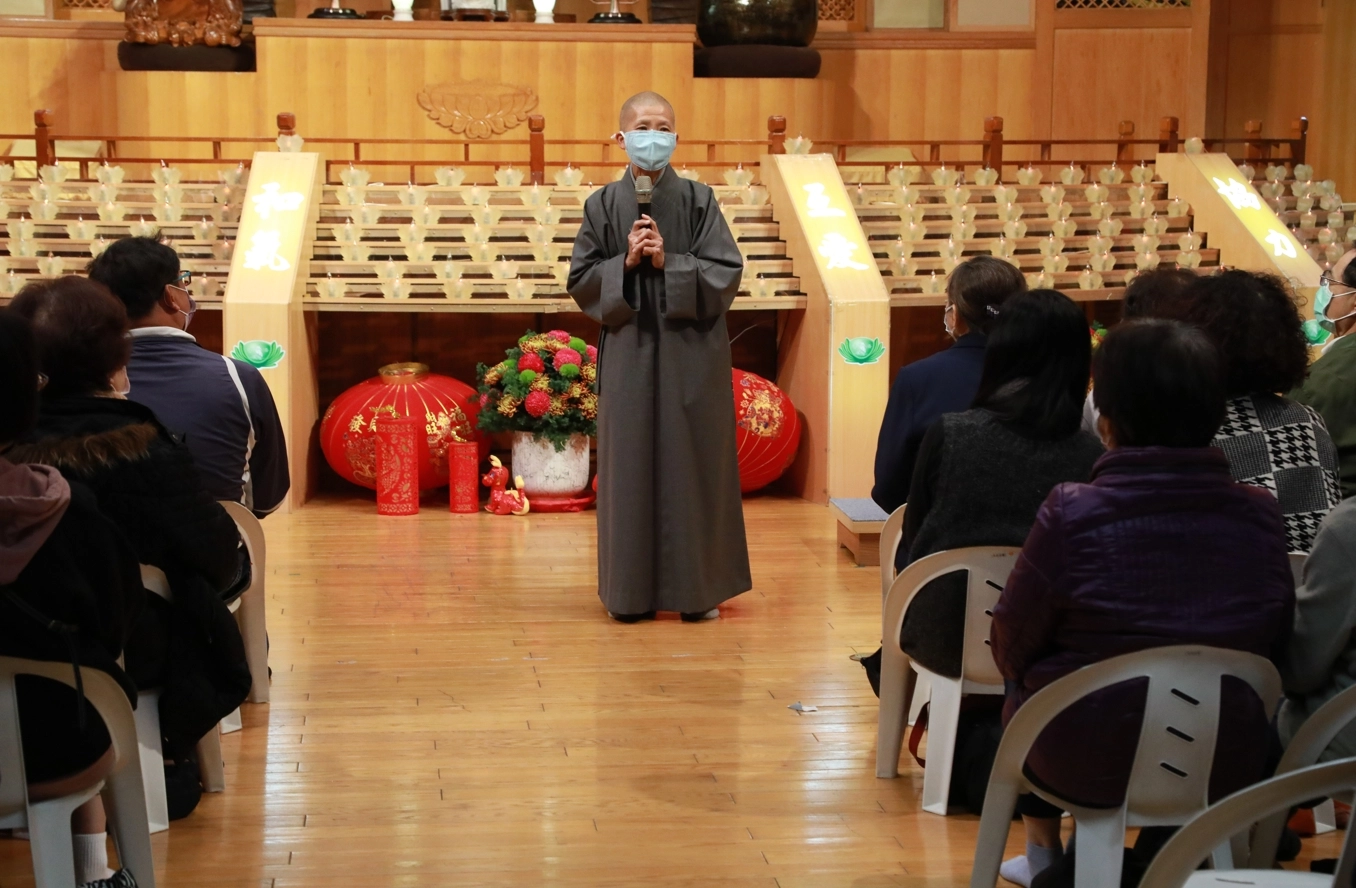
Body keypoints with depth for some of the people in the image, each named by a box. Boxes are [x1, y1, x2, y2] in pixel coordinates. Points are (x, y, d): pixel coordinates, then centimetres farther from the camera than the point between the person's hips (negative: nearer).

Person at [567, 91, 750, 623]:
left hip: (690, 355, -1)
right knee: (631, 466, 3)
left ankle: (696, 587, 13)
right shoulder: (603, 205, 4)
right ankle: (632, 592, 12)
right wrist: (625, 263, -12)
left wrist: (669, 262, -14)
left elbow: (727, 273, -4)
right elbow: (580, 280, 3)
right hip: (628, 353, 1)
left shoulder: (698, 200, 1)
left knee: (691, 464, 3)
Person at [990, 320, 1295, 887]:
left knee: (1021, 692, 29)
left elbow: (1012, 649, -9)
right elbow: (1274, 650, 4)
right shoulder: (1262, 516, -9)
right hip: (1228, 766, 3)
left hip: (1086, 764, -3)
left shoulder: (1072, 514, -20)